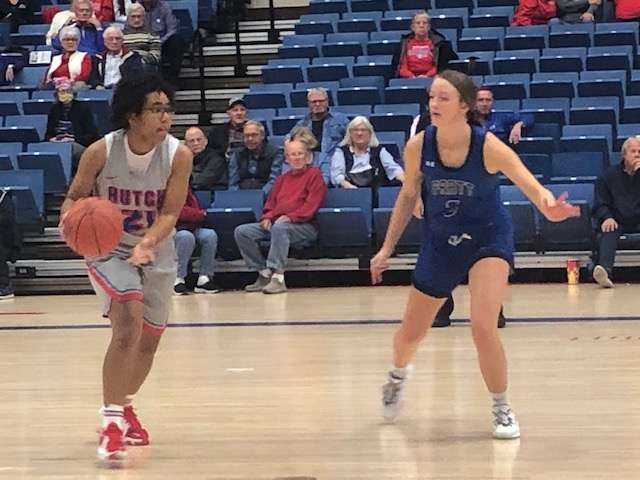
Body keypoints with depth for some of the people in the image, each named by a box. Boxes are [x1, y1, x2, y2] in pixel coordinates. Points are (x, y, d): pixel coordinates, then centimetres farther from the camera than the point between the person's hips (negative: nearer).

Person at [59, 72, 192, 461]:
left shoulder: (178, 155, -18)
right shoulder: (101, 152, -21)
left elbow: (170, 213, -20)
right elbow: (76, 196, -7)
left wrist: (147, 242, -38)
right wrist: (71, 219, -30)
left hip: (157, 252, 4)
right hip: (108, 249, -3)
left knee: (149, 340, 15)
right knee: (128, 323, -25)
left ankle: (124, 406, 42)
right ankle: (111, 419, -21)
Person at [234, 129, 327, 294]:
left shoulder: (314, 174, 5)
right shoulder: (282, 179, 24)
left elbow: (311, 205, -6)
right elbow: (271, 202, 23)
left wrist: (290, 217, -18)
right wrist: (267, 217, 1)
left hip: (305, 226, -7)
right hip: (275, 223, 7)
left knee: (279, 228, -40)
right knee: (241, 231, -12)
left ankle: (278, 278, -43)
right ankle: (264, 274, -13)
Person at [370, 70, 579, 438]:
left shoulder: (488, 146, -25)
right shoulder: (418, 146, -15)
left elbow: (532, 187, -33)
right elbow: (408, 196, 2)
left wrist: (548, 206, -56)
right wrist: (387, 249, 4)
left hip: (488, 238, -3)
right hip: (441, 242, 3)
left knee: (483, 327, -23)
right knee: (411, 333, 14)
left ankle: (502, 409, 0)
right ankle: (399, 374, 51)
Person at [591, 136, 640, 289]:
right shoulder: (609, 175, 12)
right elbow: (600, 203, 8)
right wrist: (607, 217, -13)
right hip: (618, 221, -1)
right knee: (607, 232, -33)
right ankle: (605, 271, -53)